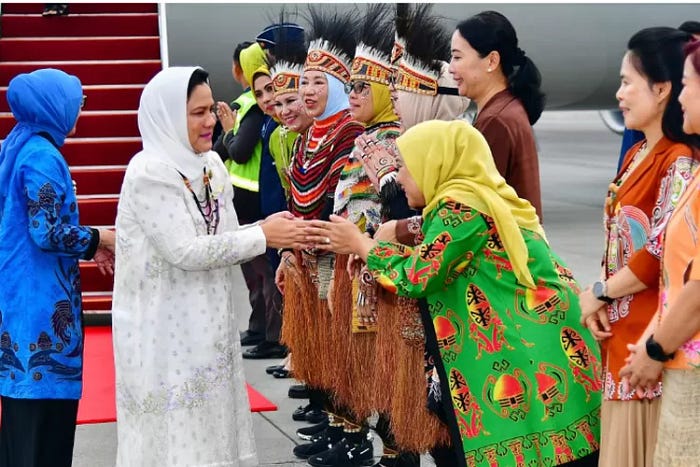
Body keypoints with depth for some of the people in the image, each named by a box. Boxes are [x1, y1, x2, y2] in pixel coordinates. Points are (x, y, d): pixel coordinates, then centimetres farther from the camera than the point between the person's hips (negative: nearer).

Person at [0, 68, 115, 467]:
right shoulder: (42, 157, -16)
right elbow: (47, 233, -22)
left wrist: (88, 244, 13)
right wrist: (100, 238, -8)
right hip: (41, 298, -10)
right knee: (45, 408, -4)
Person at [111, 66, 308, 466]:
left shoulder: (211, 163, 6)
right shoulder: (149, 173, -18)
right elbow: (185, 252, -24)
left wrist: (268, 228, -9)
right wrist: (263, 236, -19)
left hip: (209, 323, 8)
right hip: (165, 330, -8)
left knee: (212, 422, 14)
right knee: (175, 433, 0)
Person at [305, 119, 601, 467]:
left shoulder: (460, 205, -14)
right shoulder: (483, 197, 15)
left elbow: (417, 277, -14)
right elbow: (432, 262, 18)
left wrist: (359, 244, -1)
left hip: (531, 354, -10)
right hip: (526, 345, 10)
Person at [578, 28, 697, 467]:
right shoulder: (637, 155, 14)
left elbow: (662, 253, -20)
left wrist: (598, 293, -8)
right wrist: (598, 298, 0)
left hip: (653, 335, -9)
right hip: (622, 330, 9)